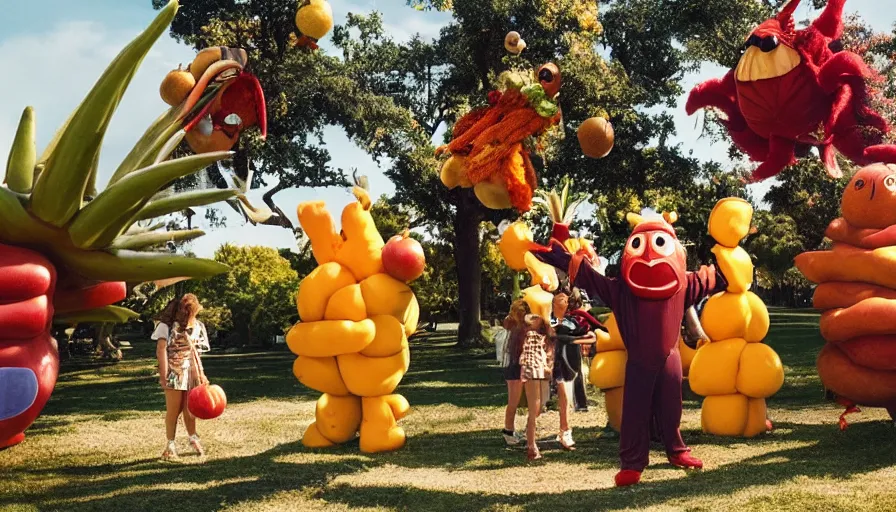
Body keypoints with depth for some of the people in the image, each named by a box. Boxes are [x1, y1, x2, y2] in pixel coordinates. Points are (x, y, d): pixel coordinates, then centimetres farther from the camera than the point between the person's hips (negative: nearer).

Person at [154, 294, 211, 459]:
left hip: (191, 371, 4)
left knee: (189, 408, 10)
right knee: (173, 410, -3)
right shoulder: (167, 325, -8)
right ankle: (171, 445, 7)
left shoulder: (196, 326, 8)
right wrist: (163, 374, -16)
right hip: (174, 371, -4)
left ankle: (193, 439, 28)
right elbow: (161, 349, -11)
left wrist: (201, 373, 12)